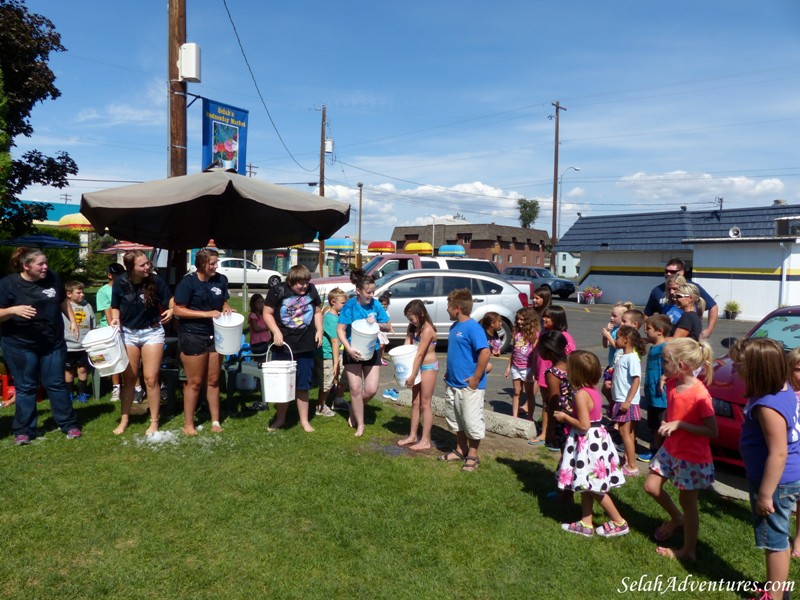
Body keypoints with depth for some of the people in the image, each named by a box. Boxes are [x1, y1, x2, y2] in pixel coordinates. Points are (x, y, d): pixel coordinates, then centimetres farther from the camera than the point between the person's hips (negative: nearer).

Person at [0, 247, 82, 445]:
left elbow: (63, 301, 15)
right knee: (25, 387, 7)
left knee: (56, 384, 9)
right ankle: (23, 430, 18)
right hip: (20, 345, -2)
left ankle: (69, 424, 18)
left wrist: (72, 321, 9)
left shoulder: (53, 278, -2)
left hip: (53, 343, 3)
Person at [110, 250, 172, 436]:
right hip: (128, 333, 2)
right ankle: (124, 419, 25)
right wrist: (115, 319, -12)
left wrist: (171, 310, -23)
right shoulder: (120, 283, -9)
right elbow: (115, 307, 6)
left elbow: (170, 302, -3)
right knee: (128, 378, 9)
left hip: (152, 332, -2)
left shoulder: (156, 281, -15)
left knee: (151, 379, -1)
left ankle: (154, 422, 12)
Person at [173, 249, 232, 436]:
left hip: (215, 335, 5)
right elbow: (178, 310, -13)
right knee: (194, 382, 3)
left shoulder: (221, 280, 2)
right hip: (193, 336, -4)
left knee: (213, 380, 12)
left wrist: (226, 308, -6)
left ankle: (215, 421, 23)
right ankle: (188, 424, 18)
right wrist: (207, 313, -20)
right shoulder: (188, 281, -11)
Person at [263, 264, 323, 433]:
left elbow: (318, 312, 13)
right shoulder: (278, 291, -8)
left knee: (302, 386, 10)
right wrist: (276, 332, -15)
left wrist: (319, 331, 3)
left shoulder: (311, 290, 2)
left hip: (306, 347, 2)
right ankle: (280, 419, 25)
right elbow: (267, 313, -4)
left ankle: (304, 420, 21)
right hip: (283, 346, -2)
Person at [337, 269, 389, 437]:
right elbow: (340, 329, -15)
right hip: (354, 352, -3)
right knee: (356, 389, 1)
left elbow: (387, 326, 4)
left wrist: (376, 323, -18)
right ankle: (360, 424, 18)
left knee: (371, 389, 1)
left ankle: (354, 409, 30)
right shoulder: (350, 306, -14)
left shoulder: (376, 304, -5)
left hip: (372, 351, 3)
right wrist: (349, 348, -27)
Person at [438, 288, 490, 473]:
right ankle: (460, 450, 36)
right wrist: (449, 373, 14)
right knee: (454, 419, 19)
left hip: (469, 386, -9)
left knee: (472, 422, 5)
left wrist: (476, 379, -22)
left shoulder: (472, 328, -19)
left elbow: (485, 352, -26)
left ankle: (472, 455, 21)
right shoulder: (454, 326, 8)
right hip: (452, 384, 9)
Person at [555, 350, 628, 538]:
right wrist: (570, 413, 12)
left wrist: (565, 417, -13)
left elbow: (584, 425, -25)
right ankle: (586, 523, 26)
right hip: (595, 439, 10)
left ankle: (619, 523, 18)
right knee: (587, 486, 17)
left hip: (587, 443, -10)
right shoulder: (593, 390, 4)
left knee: (593, 488, 6)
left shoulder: (580, 394, -24)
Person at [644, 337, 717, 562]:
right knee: (651, 486, 13)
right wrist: (665, 423, -6)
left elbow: (712, 431, -23)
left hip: (692, 455, -7)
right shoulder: (671, 384, -3)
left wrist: (679, 424, -27)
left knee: (687, 501, 8)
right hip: (671, 448, 7)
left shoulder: (700, 395, -26)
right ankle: (676, 519, 40)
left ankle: (688, 551, 27)